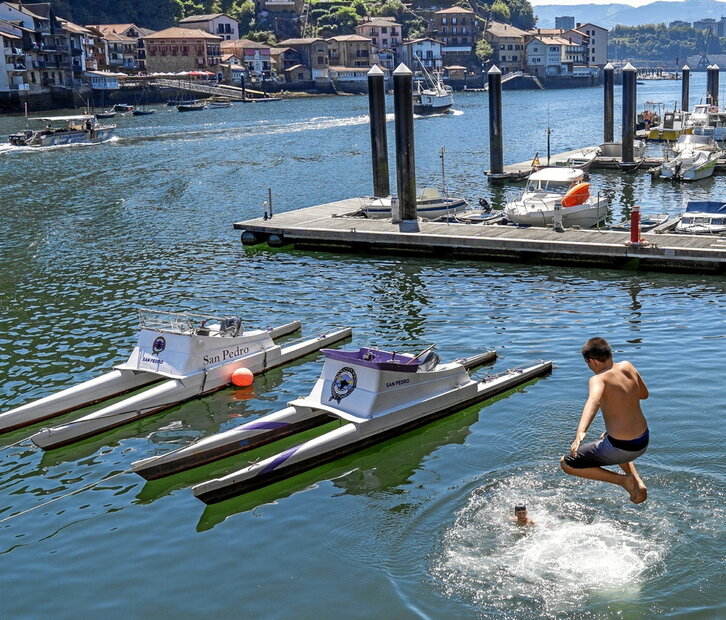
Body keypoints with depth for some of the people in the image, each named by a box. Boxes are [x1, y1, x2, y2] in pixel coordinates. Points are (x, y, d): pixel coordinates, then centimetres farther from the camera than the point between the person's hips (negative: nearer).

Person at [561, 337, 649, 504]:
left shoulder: (599, 379, -20)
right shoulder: (627, 367, 0)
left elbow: (594, 401, -42)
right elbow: (644, 394, 18)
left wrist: (581, 431, -56)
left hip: (621, 448, -8)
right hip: (643, 443, 8)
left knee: (566, 463, 7)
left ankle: (624, 480, 0)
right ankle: (638, 483, 23)